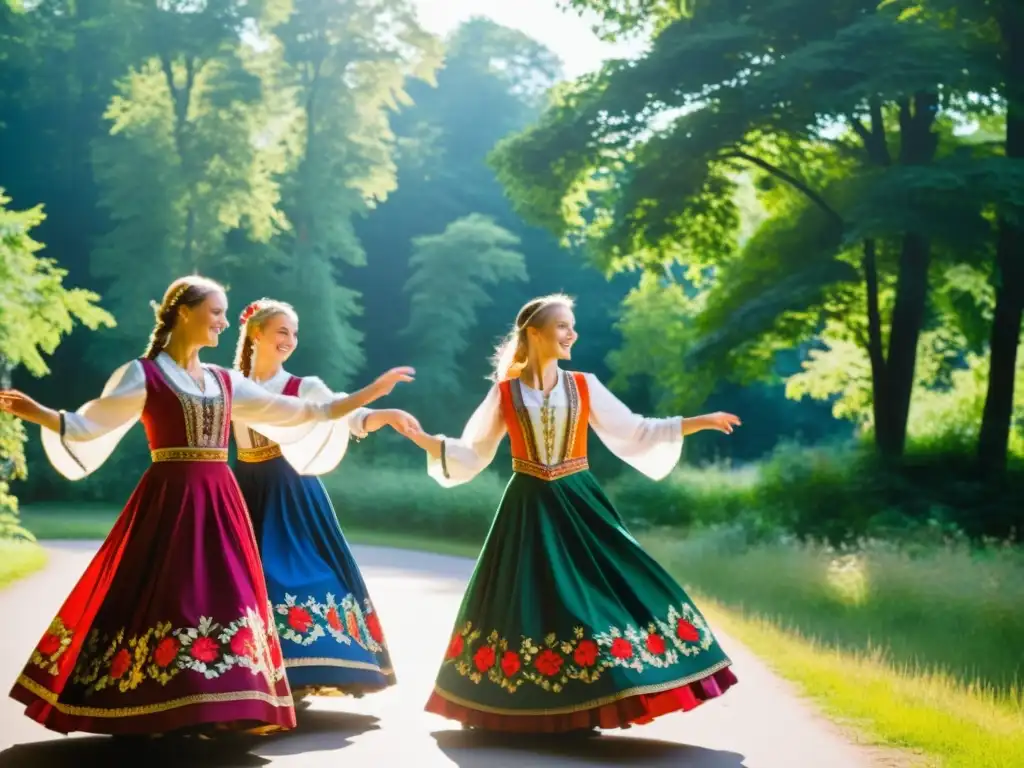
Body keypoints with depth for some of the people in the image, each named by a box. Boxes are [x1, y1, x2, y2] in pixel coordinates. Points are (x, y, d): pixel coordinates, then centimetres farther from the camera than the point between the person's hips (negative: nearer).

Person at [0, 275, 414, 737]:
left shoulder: (225, 382, 15)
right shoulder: (143, 374, 0)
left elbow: (300, 412, 18)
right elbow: (90, 425, -7)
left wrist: (371, 392, 17)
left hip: (220, 504, 5)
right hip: (169, 503, -5)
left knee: (225, 600, 3)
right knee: (162, 599, -8)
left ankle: (235, 709, 8)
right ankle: (155, 711, 0)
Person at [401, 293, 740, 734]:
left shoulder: (584, 387, 4)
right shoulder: (505, 392, 1)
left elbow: (635, 432, 6)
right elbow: (473, 451, 5)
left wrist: (700, 422, 1)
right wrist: (426, 442, -11)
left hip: (578, 505, 1)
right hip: (529, 509, -1)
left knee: (593, 593, -7)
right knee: (526, 601, 1)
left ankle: (586, 705, 0)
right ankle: (524, 710, 11)